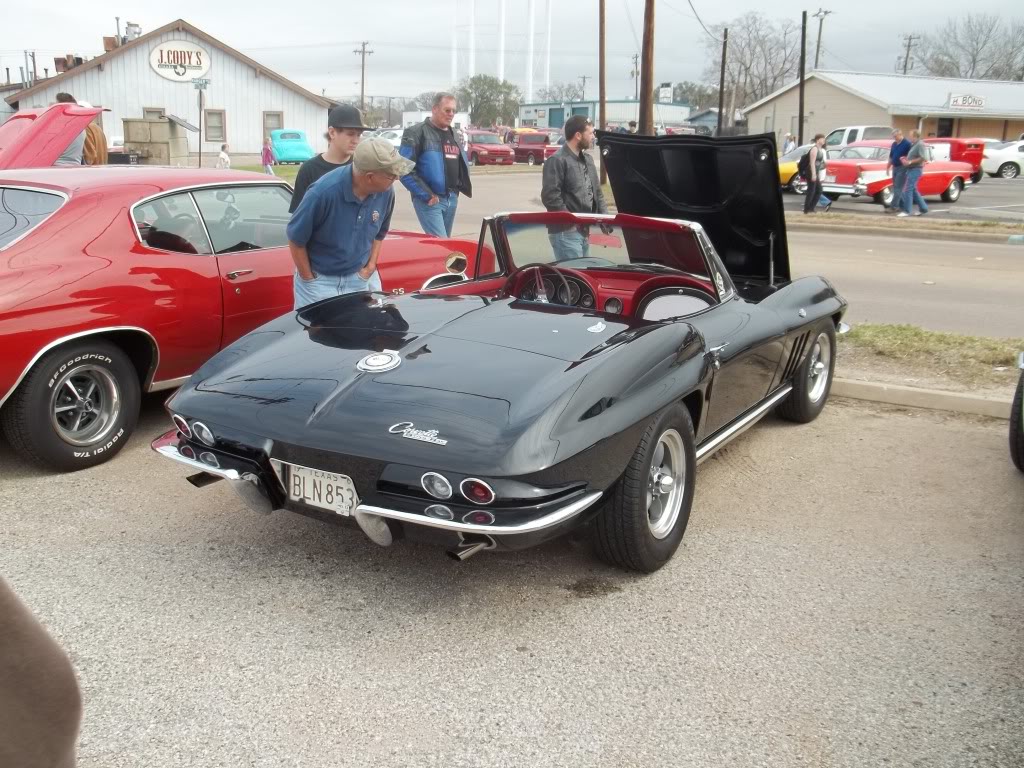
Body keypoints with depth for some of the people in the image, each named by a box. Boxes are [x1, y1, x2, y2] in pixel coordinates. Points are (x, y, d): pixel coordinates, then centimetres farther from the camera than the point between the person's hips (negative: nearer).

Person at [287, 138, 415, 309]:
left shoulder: (386, 193, -12)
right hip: (319, 279, -4)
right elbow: (296, 239, -13)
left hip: (361, 278, 4)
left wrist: (371, 266, -1)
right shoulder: (323, 193, -26)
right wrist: (308, 280, -7)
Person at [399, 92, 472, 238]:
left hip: (452, 199, 8)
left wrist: (459, 186, 10)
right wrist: (425, 195, -17)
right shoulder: (417, 133, -9)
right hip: (429, 200, -8)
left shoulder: (453, 135, 16)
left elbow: (462, 163, 28)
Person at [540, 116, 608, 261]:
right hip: (566, 232, -9)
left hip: (584, 231, 9)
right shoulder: (557, 160, -12)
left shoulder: (587, 159, 16)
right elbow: (550, 197, -20)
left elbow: (597, 192, 21)